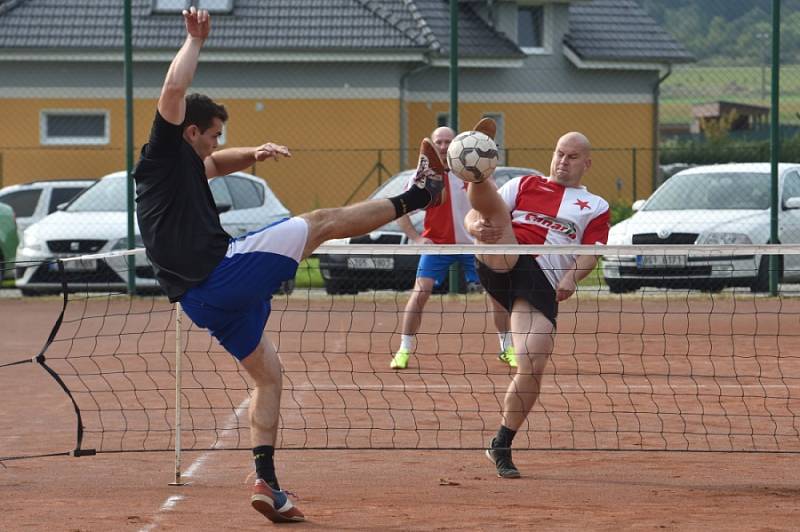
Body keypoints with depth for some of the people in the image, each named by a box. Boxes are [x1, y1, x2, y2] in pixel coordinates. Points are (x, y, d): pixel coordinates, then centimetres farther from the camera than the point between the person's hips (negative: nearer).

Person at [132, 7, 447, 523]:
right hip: (224, 269, -10)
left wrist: (253, 154, 21)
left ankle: (267, 484, 12)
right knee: (322, 221, 0)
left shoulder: (183, 168, 22)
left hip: (205, 299, 10)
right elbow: (174, 91, -19)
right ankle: (421, 192, 13)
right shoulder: (165, 156, -5)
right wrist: (196, 40, -9)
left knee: (268, 375, 18)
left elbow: (217, 163, 40)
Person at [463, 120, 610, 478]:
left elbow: (590, 253, 7)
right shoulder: (525, 185, 26)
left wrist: (572, 277, -15)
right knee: (494, 205, -25)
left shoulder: (596, 207, 25)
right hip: (502, 261, 1)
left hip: (543, 283, -1)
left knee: (532, 369, -13)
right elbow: (473, 217, 15)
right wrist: (476, 224, -11)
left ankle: (501, 446, 2)